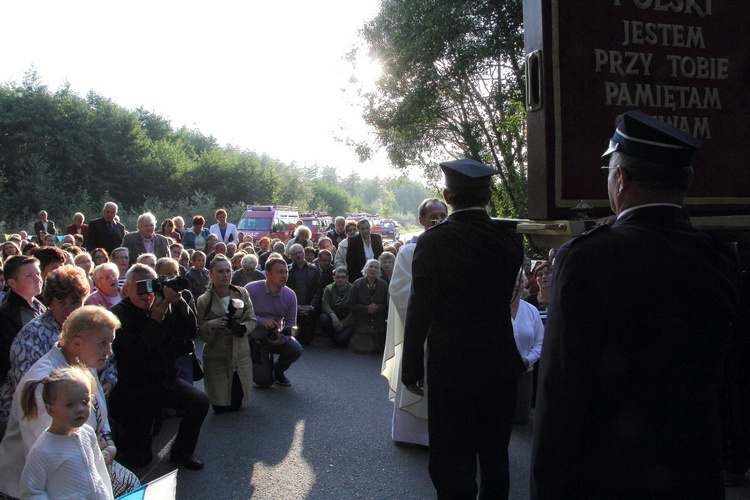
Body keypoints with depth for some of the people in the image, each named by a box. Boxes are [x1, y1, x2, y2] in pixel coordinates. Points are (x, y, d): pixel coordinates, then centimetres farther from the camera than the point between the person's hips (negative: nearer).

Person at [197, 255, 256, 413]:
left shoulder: (242, 294, -3)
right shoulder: (203, 301, -8)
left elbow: (252, 320, 1)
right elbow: (202, 335, -5)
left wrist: (242, 327, -21)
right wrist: (210, 325, -28)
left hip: (241, 357, 1)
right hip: (216, 359, -1)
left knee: (236, 405, 6)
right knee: (219, 407, 1)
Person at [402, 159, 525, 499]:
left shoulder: (433, 241, -14)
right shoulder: (508, 237, -4)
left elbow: (419, 309, -14)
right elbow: (506, 293, 8)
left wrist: (411, 369, -6)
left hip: (450, 365, -4)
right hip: (501, 362, 4)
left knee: (454, 461, 9)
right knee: (495, 455, 21)